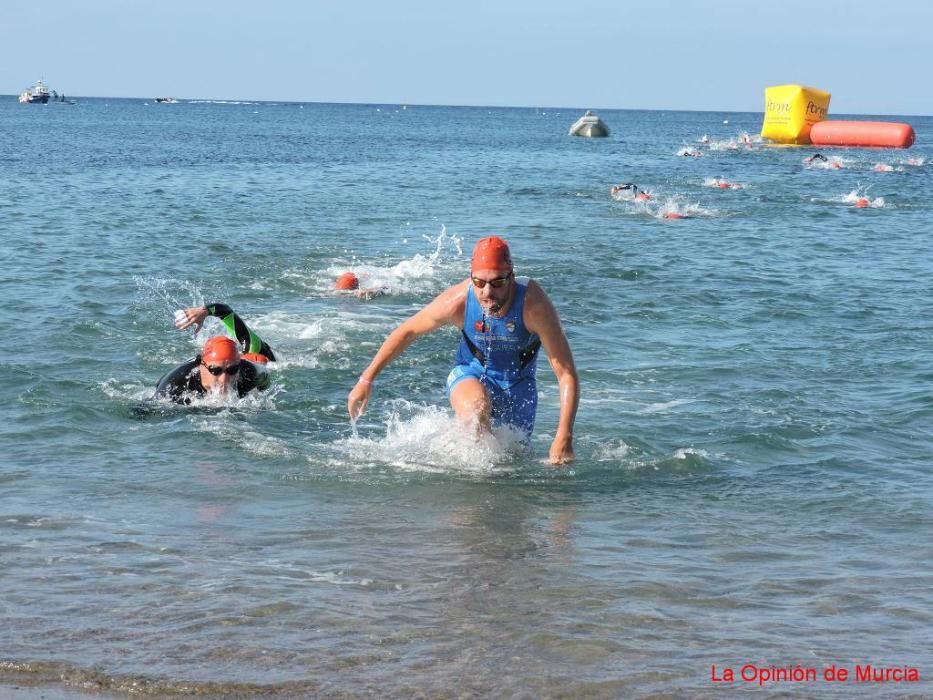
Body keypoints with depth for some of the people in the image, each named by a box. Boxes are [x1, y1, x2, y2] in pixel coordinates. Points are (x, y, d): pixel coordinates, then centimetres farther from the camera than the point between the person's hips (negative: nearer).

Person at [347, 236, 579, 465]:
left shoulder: (534, 305, -33)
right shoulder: (457, 301, -29)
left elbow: (567, 374, -31)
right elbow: (407, 332, -10)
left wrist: (564, 438, -39)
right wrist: (366, 380, -8)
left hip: (518, 385, 1)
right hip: (471, 372, -1)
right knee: (476, 409, -36)